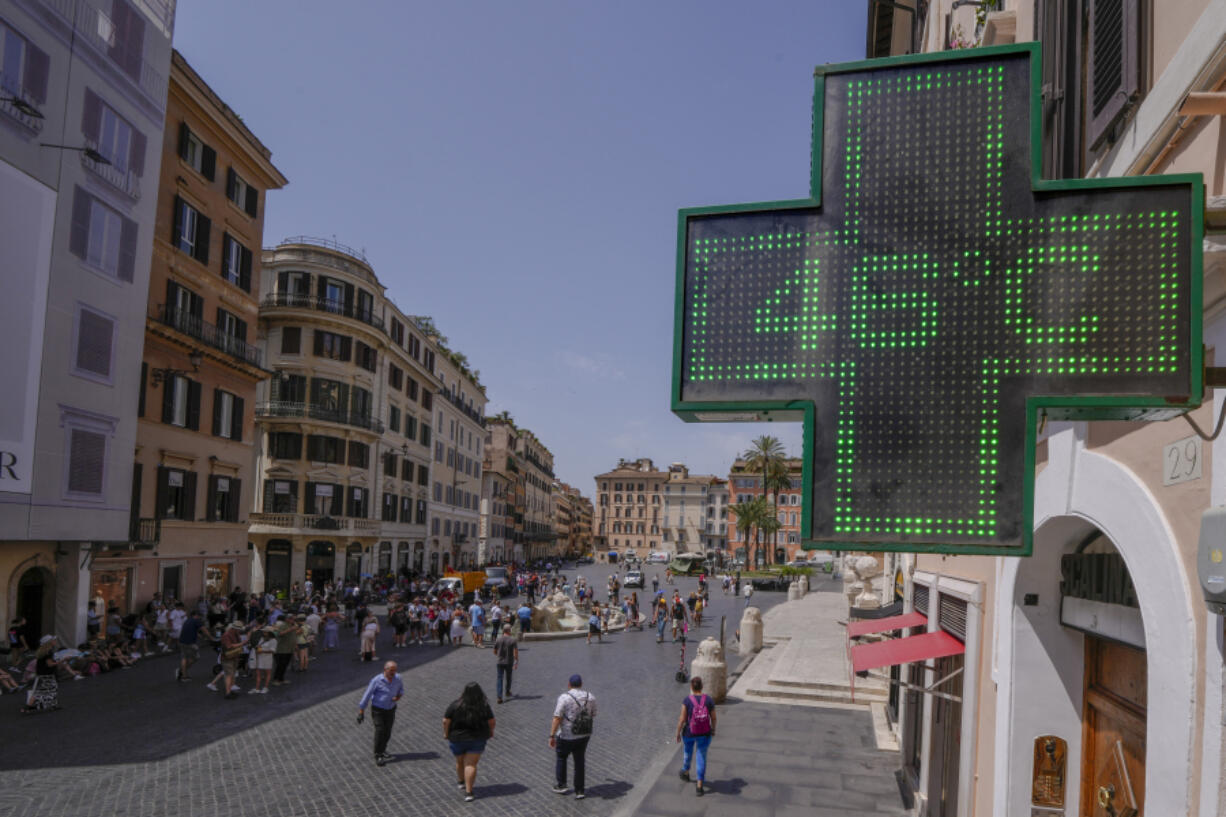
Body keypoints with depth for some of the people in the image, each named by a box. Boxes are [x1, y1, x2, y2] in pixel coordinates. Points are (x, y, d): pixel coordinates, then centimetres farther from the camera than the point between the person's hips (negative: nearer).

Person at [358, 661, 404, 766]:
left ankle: (382, 750, 34)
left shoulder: (397, 678, -10)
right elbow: (367, 695, -17)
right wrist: (361, 712, -16)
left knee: (387, 732, 9)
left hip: (390, 709, 4)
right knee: (380, 731, -14)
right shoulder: (377, 680, -23)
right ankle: (378, 756, -4)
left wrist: (398, 696, -14)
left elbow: (401, 689, 10)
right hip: (377, 709, -4)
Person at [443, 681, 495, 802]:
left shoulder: (456, 705, -18)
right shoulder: (484, 706, -14)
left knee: (460, 762, 22)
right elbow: (491, 721, -7)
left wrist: (446, 733, 1)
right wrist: (491, 731, 12)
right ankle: (468, 792, -4)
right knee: (471, 765, 3)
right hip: (477, 739, -1)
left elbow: (446, 721, -16)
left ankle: (461, 781, 45)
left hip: (457, 738, 1)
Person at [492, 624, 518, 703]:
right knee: (508, 677, 21)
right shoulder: (513, 641, -11)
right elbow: (516, 653, -16)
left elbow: (494, 652, 6)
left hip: (499, 662, 1)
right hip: (509, 663, -1)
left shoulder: (498, 640, -5)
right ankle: (508, 692, 40)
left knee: (500, 678, 3)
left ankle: (499, 697, -9)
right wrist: (516, 663, -8)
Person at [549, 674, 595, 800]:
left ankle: (560, 785, 24)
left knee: (561, 758, 20)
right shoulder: (591, 697, -1)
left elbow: (557, 718, -19)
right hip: (584, 735, 4)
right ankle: (579, 791, 17)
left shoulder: (564, 698, -16)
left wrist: (552, 736, -16)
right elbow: (593, 715, 11)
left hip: (567, 736, -4)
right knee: (579, 762, 16)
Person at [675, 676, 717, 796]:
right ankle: (699, 787, 14)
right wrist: (713, 729, 15)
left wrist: (678, 733, -2)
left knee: (687, 750, 28)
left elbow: (682, 719, -16)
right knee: (701, 758, 15)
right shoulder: (709, 699, -13)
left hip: (689, 733, 0)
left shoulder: (687, 700, -19)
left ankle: (686, 774, 51)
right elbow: (713, 717, -4)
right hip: (704, 734, 0)